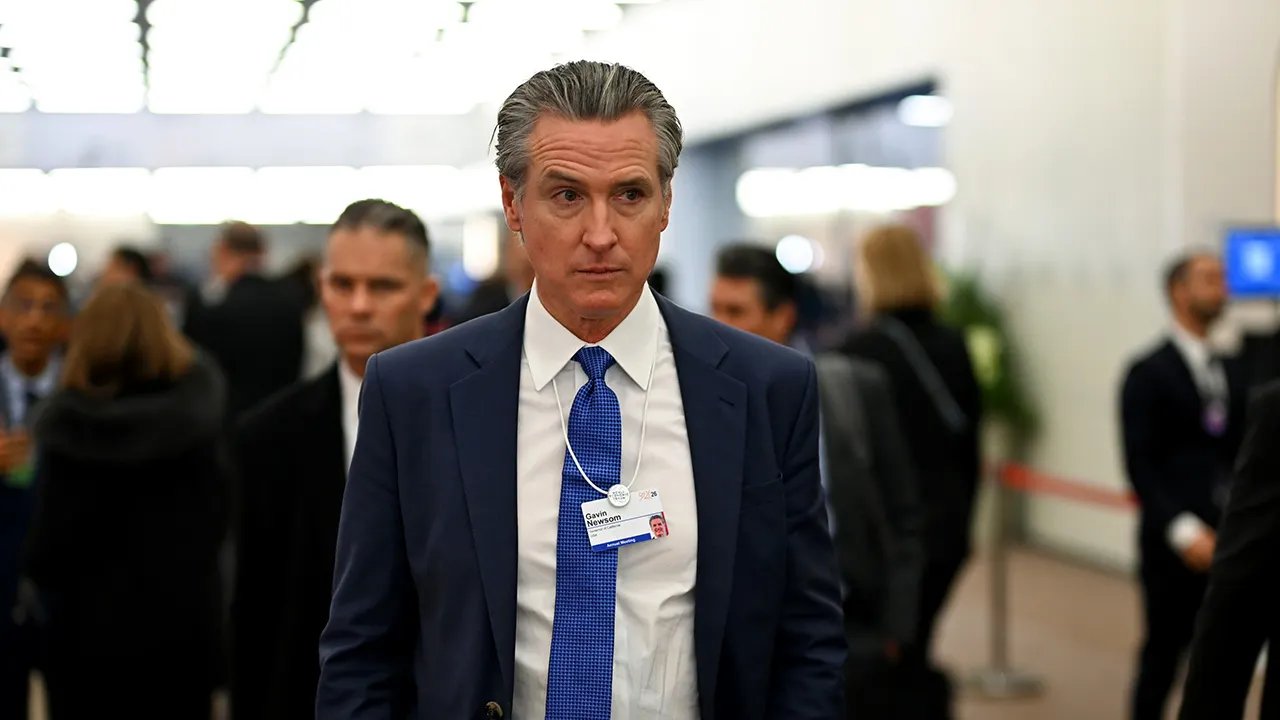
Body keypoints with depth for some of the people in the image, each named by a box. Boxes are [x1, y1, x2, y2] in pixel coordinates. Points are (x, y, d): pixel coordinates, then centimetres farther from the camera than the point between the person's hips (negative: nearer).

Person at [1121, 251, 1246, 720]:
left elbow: (1239, 456, 14)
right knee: (1164, 653, 2)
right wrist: (1184, 530, -19)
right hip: (1173, 545, -5)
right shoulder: (1148, 374, -5)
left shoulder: (1230, 373, 14)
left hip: (1226, 541, 5)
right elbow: (1140, 465, -11)